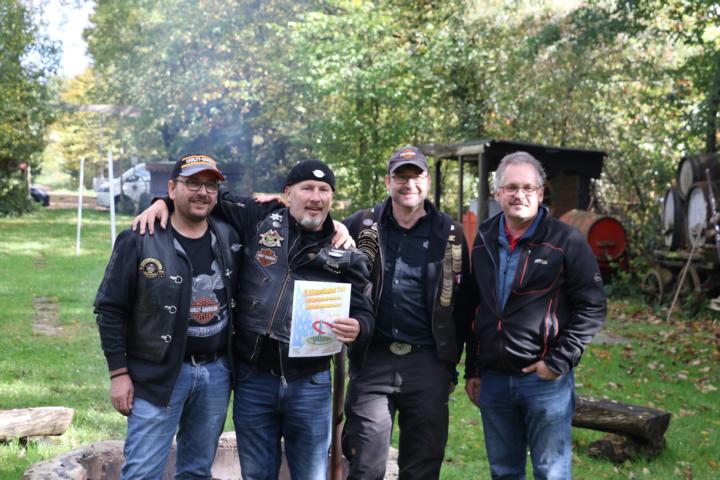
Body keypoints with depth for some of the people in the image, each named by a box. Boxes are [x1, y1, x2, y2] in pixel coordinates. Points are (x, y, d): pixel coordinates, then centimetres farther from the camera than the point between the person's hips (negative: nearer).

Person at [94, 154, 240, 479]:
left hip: (216, 373, 5)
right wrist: (119, 373, -8)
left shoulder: (229, 239, 5)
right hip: (158, 375, -4)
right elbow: (110, 309, -6)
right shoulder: (140, 241, -8)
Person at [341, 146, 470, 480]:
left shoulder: (450, 235, 5)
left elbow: (461, 303, 9)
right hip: (372, 361, -1)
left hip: (428, 364, 1)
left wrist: (451, 362, 8)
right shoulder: (362, 226, 4)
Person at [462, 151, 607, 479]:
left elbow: (592, 307, -8)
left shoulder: (566, 242, -6)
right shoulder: (483, 241, 10)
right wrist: (472, 370, 15)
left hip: (546, 380, -5)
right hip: (492, 379, 5)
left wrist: (559, 362, -13)